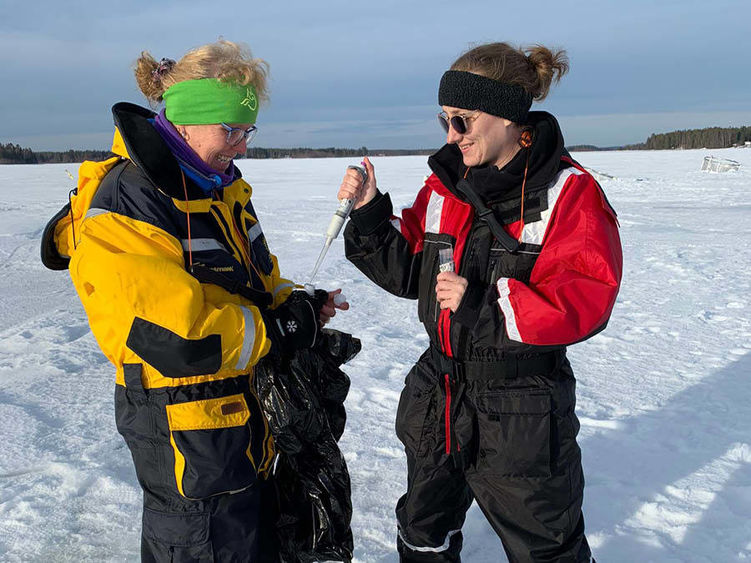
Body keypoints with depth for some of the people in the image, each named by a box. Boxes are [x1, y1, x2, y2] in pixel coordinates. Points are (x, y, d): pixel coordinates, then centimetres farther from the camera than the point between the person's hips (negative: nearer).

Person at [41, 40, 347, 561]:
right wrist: (280, 329, -20)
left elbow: (254, 279, 17)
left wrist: (294, 303, -5)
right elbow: (168, 334, -29)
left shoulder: (219, 187, 7)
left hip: (248, 409, 8)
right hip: (185, 426, -8)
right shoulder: (119, 210, -21)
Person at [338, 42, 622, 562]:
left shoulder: (569, 193, -14)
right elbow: (409, 271, 7)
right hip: (440, 397, 6)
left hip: (521, 415, -5)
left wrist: (485, 304, -28)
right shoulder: (446, 183, 2)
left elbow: (586, 301, -21)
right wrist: (369, 214, -7)